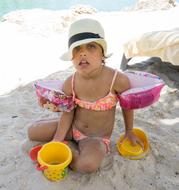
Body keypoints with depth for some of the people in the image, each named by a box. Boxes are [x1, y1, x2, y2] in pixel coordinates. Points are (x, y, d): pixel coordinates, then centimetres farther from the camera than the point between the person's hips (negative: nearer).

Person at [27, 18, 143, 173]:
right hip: (73, 128, 3)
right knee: (33, 132, -2)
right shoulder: (70, 84, -15)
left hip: (97, 138, -3)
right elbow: (67, 114, -6)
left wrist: (129, 131, 7)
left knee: (88, 165, -33)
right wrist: (56, 140, -11)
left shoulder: (118, 80, -25)